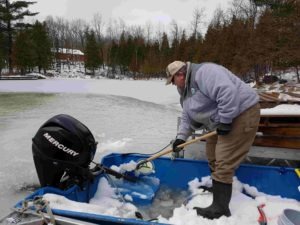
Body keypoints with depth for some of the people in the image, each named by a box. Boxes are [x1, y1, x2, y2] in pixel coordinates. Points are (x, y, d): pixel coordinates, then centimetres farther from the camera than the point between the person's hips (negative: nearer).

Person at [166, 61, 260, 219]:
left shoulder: (203, 72, -21)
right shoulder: (187, 89, 12)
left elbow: (228, 92, -34)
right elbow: (188, 117, 15)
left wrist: (225, 120, -28)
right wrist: (181, 137, 5)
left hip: (242, 114, -11)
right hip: (221, 121, 11)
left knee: (223, 162, -10)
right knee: (212, 155, 19)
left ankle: (220, 208, 0)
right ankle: (217, 187, 40)